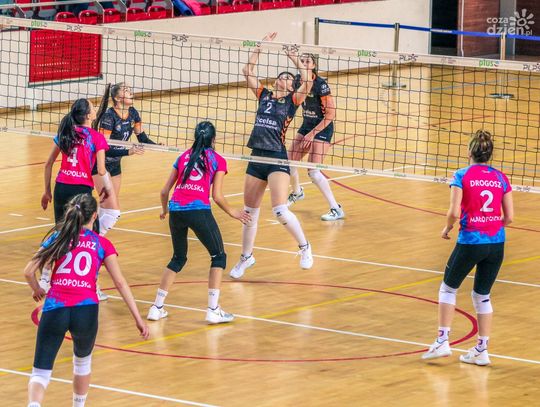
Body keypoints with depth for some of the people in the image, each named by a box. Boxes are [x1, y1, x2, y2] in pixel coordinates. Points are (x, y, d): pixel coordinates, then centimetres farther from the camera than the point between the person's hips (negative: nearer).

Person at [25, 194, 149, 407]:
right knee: (83, 361, 30)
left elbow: (29, 271, 8)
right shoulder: (102, 244, 11)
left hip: (54, 308, 0)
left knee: (40, 373, -2)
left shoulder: (58, 237, 13)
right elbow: (120, 283, 5)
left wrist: (37, 290, 30)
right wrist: (138, 318, 6)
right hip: (85, 310, 0)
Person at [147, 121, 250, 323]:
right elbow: (217, 196, 1)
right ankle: (213, 310, 2)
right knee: (218, 256, 11)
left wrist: (164, 210, 37)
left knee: (178, 258, 23)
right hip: (199, 210, -5)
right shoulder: (218, 160, 8)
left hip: (176, 210, 5)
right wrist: (232, 212, 18)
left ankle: (156, 307, 19)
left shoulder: (183, 157, 19)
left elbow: (165, 191, 18)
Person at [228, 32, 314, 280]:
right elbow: (248, 71, 14)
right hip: (256, 157, 5)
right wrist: (262, 46, 13)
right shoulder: (264, 96, 15)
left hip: (277, 159, -5)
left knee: (280, 211, -18)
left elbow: (307, 81, -12)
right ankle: (246, 257, 28)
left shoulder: (292, 101, 3)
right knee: (249, 212, 12)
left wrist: (294, 58, -2)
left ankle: (304, 247, 3)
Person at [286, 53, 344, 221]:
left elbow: (331, 113, -19)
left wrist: (312, 133, -18)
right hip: (306, 126, 7)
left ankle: (336, 209, -10)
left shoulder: (320, 84, -21)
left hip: (322, 128, -7)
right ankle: (297, 192, 41)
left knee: (313, 171, -16)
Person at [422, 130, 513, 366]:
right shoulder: (501, 178, 4)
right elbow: (509, 217, 2)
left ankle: (443, 341, 12)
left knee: (448, 288, 17)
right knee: (482, 295, 17)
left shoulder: (462, 176, -7)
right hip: (496, 243, 4)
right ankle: (482, 350, 17)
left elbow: (454, 212, -15)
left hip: (470, 241, -4)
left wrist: (447, 228, 5)